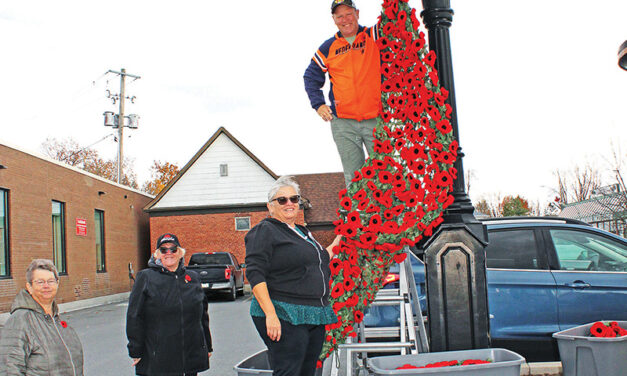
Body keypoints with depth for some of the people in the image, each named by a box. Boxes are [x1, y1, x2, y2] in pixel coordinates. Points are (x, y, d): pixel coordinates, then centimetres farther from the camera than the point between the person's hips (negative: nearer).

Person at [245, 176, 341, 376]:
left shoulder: (303, 232, 20)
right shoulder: (264, 231, -5)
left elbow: (321, 261, 33)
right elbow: (255, 275, -14)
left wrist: (338, 242, 26)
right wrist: (270, 314, -22)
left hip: (315, 318, 8)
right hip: (284, 317, -8)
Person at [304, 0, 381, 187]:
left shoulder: (374, 36, 6)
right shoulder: (328, 48, 11)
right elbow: (310, 77, 17)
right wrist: (318, 105, 5)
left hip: (376, 120, -1)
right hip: (342, 123, 1)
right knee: (353, 177, 4)